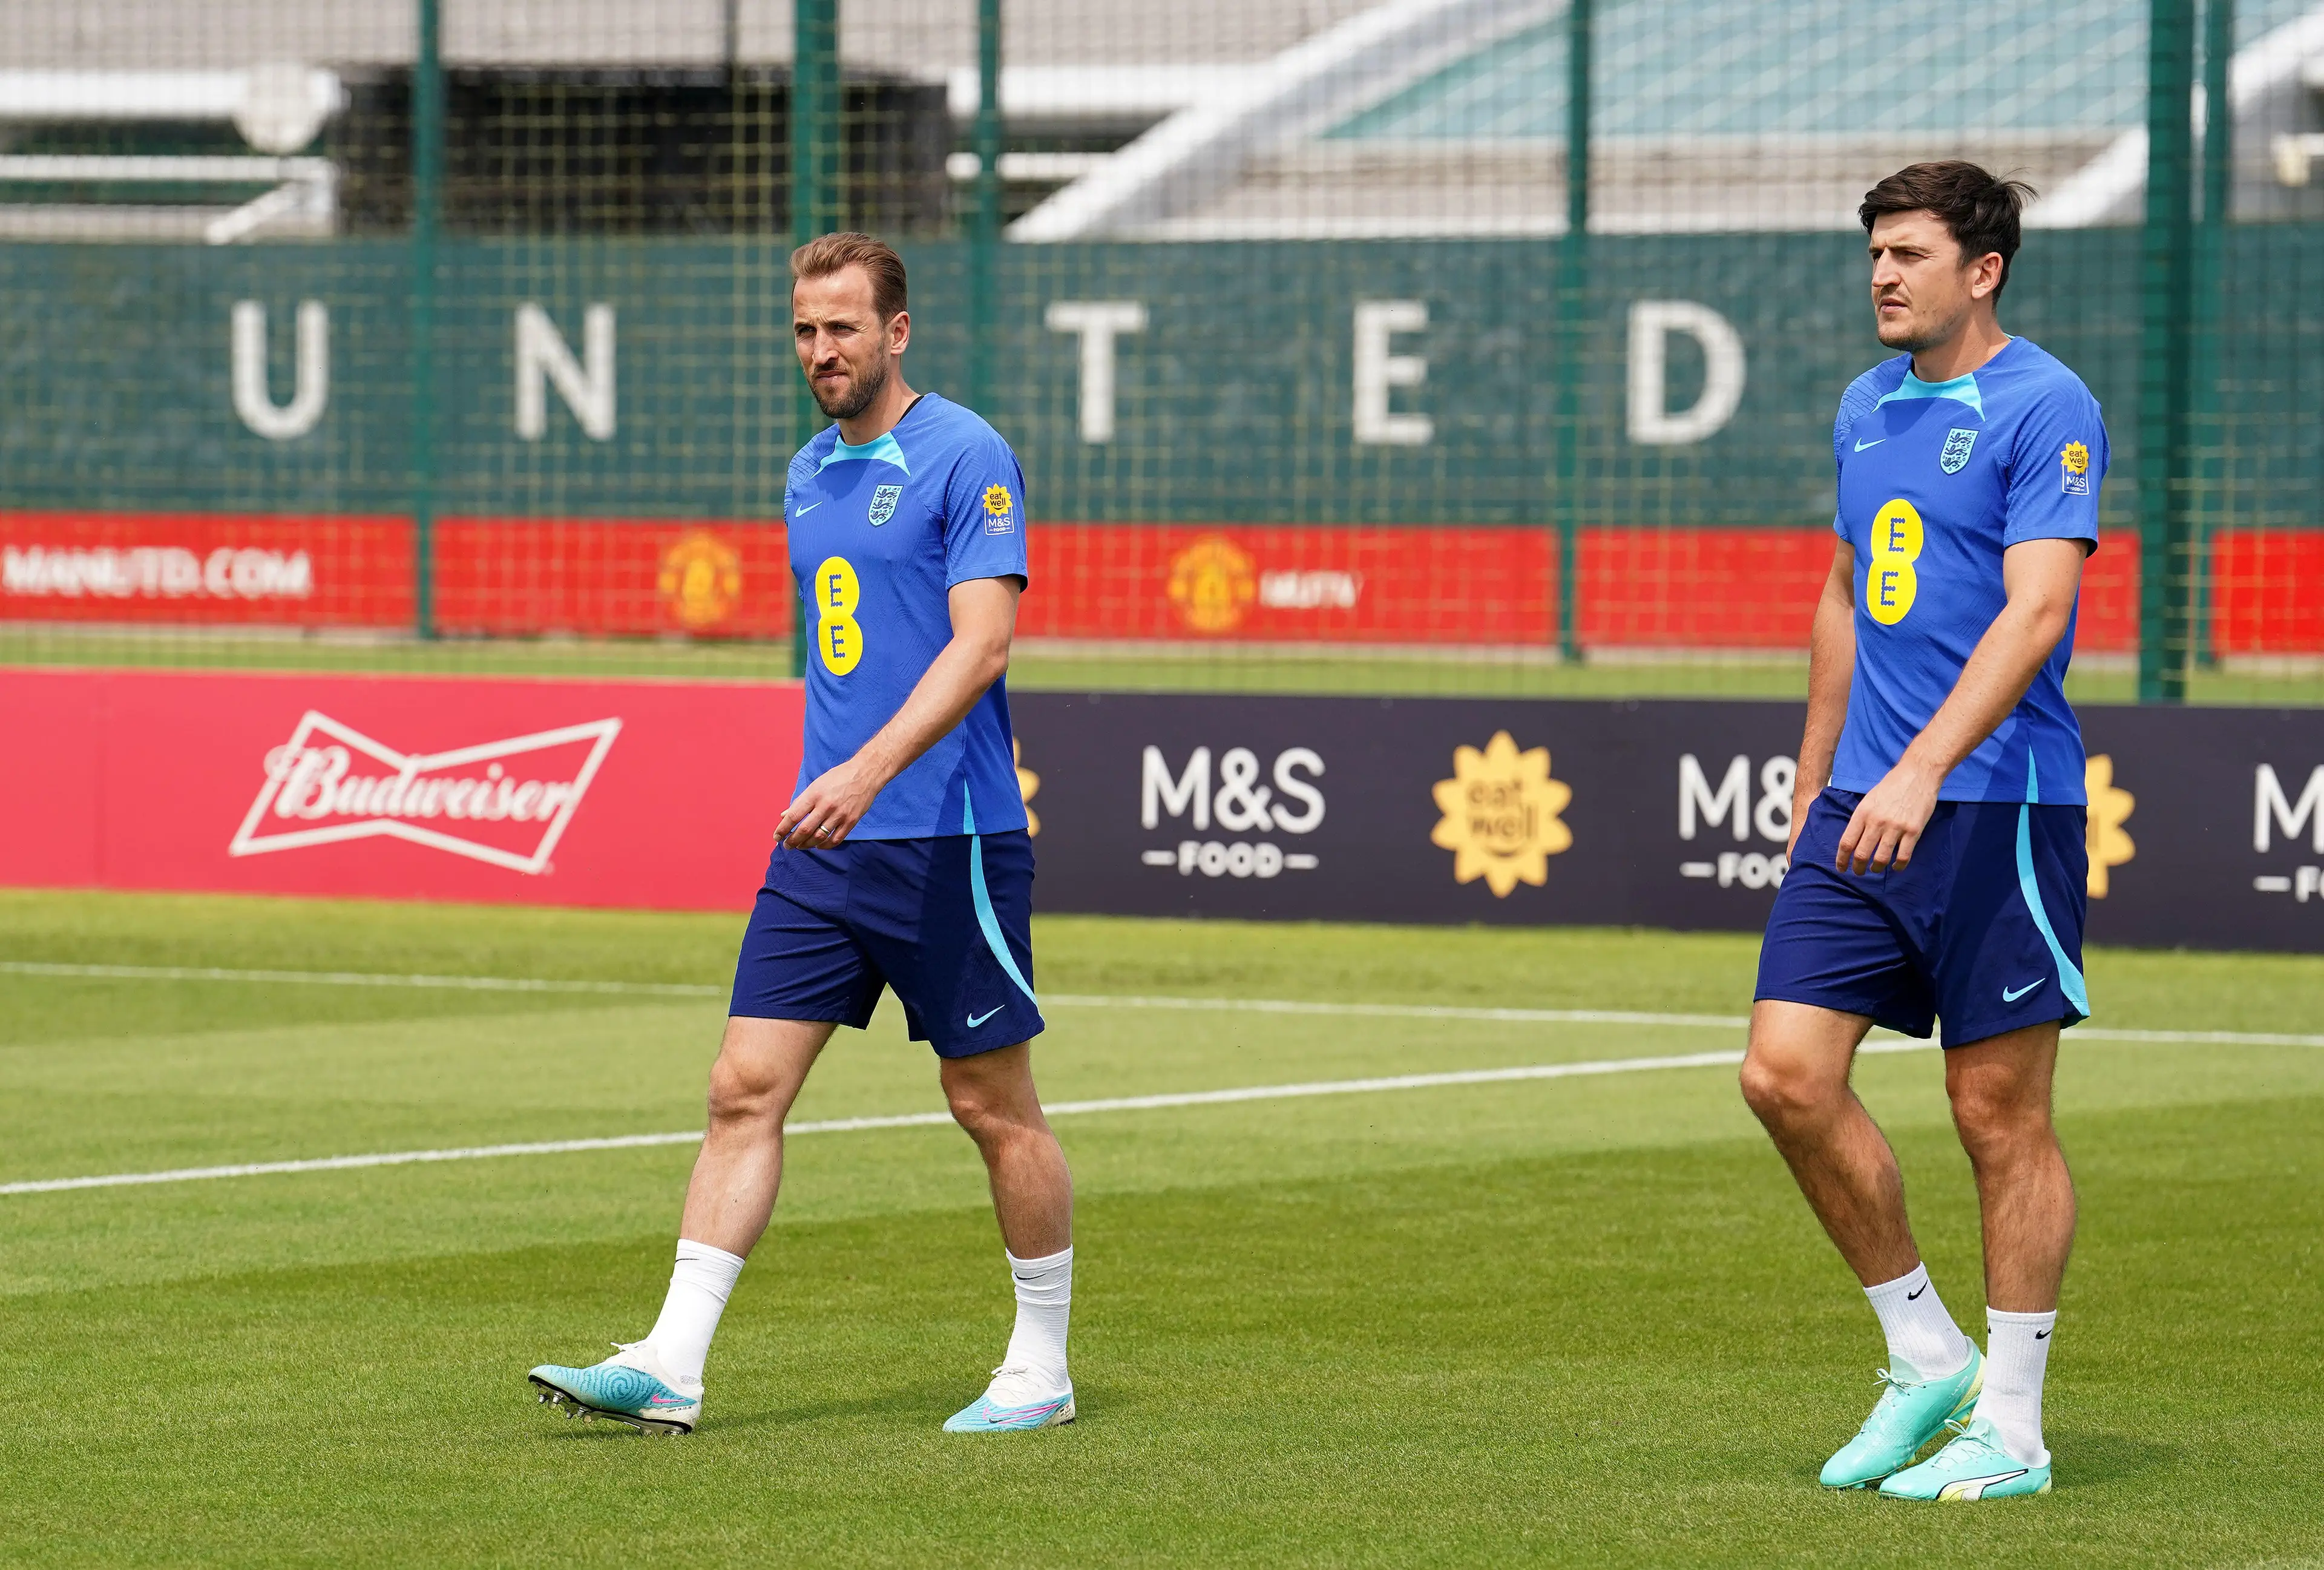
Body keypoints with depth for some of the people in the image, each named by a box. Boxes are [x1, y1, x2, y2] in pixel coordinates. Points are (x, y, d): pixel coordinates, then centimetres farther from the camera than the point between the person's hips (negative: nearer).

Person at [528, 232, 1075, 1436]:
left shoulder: (965, 458, -10)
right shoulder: (808, 475, 14)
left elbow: (980, 644, -19)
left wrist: (868, 773, -30)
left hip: (947, 838, -7)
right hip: (822, 840, 7)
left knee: (992, 1104, 3)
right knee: (746, 1087, -2)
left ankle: (1040, 1369, 16)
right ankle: (669, 1367, -5)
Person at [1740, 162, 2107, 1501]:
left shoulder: (2045, 408, -9)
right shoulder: (1867, 410, 15)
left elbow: (2034, 610, -20)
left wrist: (1922, 769, -29)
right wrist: (1816, 783, 24)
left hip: (1997, 805, -7)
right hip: (1864, 809, 7)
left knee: (2002, 1113, -1)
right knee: (1787, 1072, -3)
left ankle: (2010, 1427, 8)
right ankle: (1928, 1360, 11)